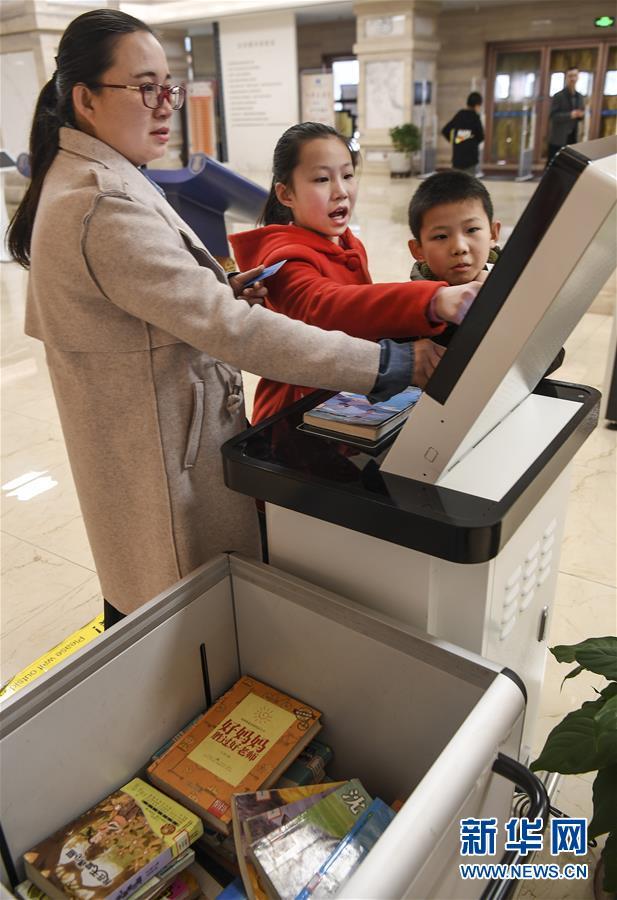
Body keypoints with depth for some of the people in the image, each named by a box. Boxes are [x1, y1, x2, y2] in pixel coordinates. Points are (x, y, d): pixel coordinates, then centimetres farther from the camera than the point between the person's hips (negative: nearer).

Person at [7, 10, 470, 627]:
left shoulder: (75, 178, 9)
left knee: (139, 599, 27)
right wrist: (389, 364, -31)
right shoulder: (106, 208, -26)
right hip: (163, 456, -10)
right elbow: (232, 328, -32)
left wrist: (212, 291, 3)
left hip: (125, 442, 10)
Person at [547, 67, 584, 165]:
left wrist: (581, 115, -7)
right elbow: (552, 116, -14)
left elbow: (580, 115, 19)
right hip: (558, 138, -6)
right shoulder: (558, 96, -7)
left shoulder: (580, 97, 12)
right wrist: (570, 115, -26)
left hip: (572, 138, 6)